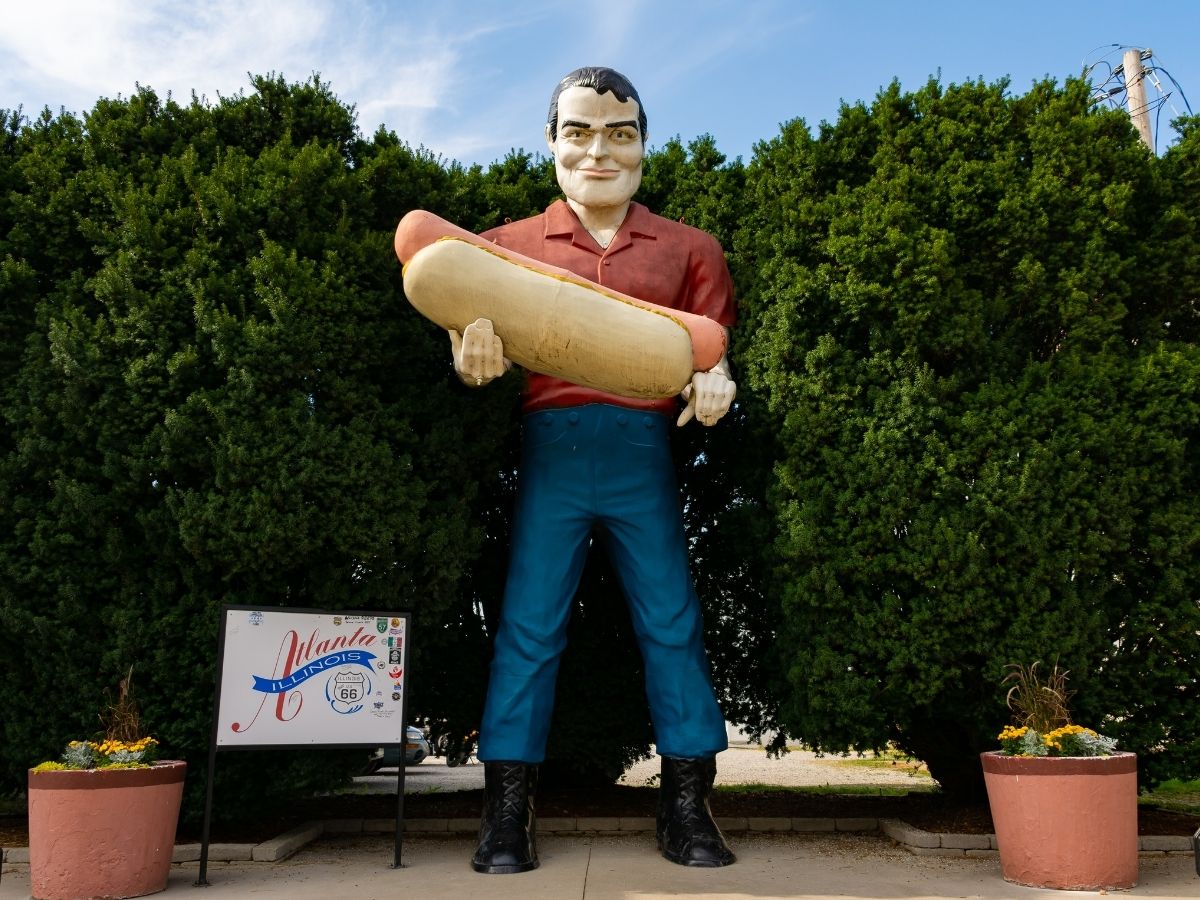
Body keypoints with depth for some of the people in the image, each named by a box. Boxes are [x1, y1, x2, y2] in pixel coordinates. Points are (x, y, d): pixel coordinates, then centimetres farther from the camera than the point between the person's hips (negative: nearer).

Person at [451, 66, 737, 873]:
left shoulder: (688, 249, 12)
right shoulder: (509, 245, 12)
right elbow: (477, 354, 6)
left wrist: (713, 378, -15)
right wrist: (473, 355, -18)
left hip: (644, 452, 1)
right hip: (550, 449, 0)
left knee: (672, 623, 2)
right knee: (529, 625, 0)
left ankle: (688, 809, 13)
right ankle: (507, 814, 9)